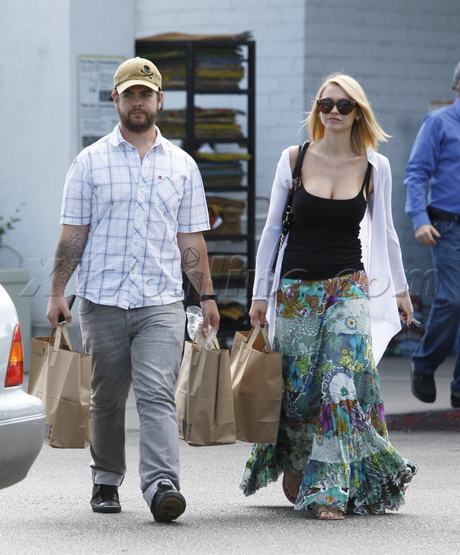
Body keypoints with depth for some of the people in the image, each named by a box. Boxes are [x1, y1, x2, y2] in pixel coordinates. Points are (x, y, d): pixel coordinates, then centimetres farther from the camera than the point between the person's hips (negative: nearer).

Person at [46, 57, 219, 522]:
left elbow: (191, 239, 15)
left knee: (157, 395, -14)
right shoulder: (91, 162, 6)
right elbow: (73, 234, 5)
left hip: (162, 302, 0)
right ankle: (105, 482, 24)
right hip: (103, 300, 0)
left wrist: (206, 295, 9)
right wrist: (57, 292, -1)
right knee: (106, 398, 9)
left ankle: (161, 485, -24)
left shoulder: (181, 165, 11)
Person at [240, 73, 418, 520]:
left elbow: (384, 232, 13)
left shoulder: (375, 167, 1)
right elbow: (272, 228, 6)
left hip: (349, 288, 0)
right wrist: (260, 293, 5)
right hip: (296, 290, 0)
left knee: (343, 383, -14)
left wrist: (399, 289, 19)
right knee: (296, 388, 5)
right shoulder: (293, 160, 0)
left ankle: (330, 490, -10)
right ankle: (293, 471, 32)